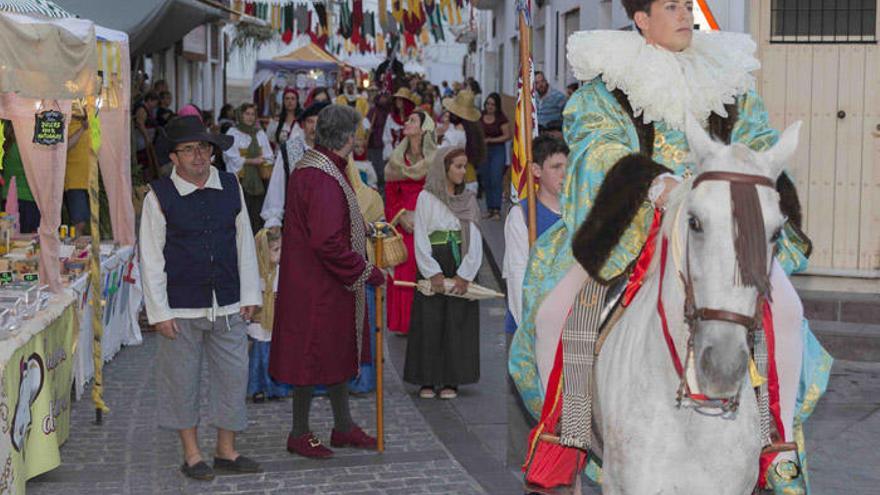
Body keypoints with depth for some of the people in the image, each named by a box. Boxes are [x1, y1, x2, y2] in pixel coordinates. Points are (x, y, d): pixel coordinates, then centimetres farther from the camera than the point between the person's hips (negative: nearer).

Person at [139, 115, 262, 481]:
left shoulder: (231, 187, 5)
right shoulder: (159, 196, -6)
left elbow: (244, 242, 9)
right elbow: (151, 258, -4)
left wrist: (249, 295, 6)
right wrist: (159, 311, -8)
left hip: (228, 306, 3)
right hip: (181, 309, -3)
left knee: (233, 376, 8)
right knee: (182, 381, 6)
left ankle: (226, 450, 23)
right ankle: (191, 454, 22)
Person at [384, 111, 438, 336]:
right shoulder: (397, 159, 10)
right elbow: (390, 194, 12)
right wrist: (401, 215, -3)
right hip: (403, 223, 3)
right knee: (403, 271, 1)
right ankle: (403, 322, 10)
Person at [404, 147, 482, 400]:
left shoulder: (469, 200, 9)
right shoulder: (427, 198, 1)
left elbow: (474, 241, 3)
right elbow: (420, 240, -4)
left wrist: (464, 275, -9)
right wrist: (433, 273, -13)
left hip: (462, 269, 2)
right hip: (432, 268, -2)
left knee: (458, 324, 1)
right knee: (429, 323, -1)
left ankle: (451, 381, 7)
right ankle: (427, 380, 6)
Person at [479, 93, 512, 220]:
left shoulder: (501, 118, -7)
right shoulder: (480, 116, 4)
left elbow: (507, 136, -7)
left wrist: (491, 140, -12)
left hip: (498, 150, -4)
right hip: (483, 151, 4)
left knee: (496, 180, -12)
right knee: (486, 182, 6)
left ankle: (497, 210, -12)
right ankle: (490, 209, 13)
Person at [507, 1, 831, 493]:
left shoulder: (729, 75, 14)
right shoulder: (607, 82, 3)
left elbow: (759, 140, 12)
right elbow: (598, 143, -12)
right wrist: (654, 181, -30)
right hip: (627, 221, -1)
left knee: (785, 307, -18)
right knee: (554, 308, -17)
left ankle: (780, 450, -5)